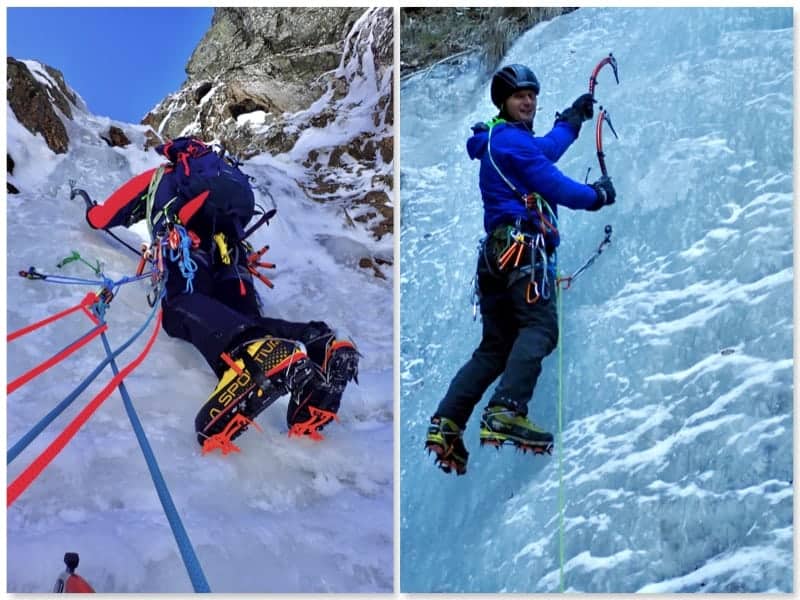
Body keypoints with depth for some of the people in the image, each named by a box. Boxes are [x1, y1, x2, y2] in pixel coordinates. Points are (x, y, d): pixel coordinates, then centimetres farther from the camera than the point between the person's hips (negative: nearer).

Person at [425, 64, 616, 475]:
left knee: (496, 347, 8)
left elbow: (543, 152, 46)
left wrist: (572, 119, 56)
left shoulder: (499, 140, 28)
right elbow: (551, 183, -10)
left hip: (496, 250, 10)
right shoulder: (511, 138, -3)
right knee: (539, 327, -22)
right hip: (522, 244, -10)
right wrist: (596, 195, 6)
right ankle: (506, 414, -38)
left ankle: (446, 424, -2)